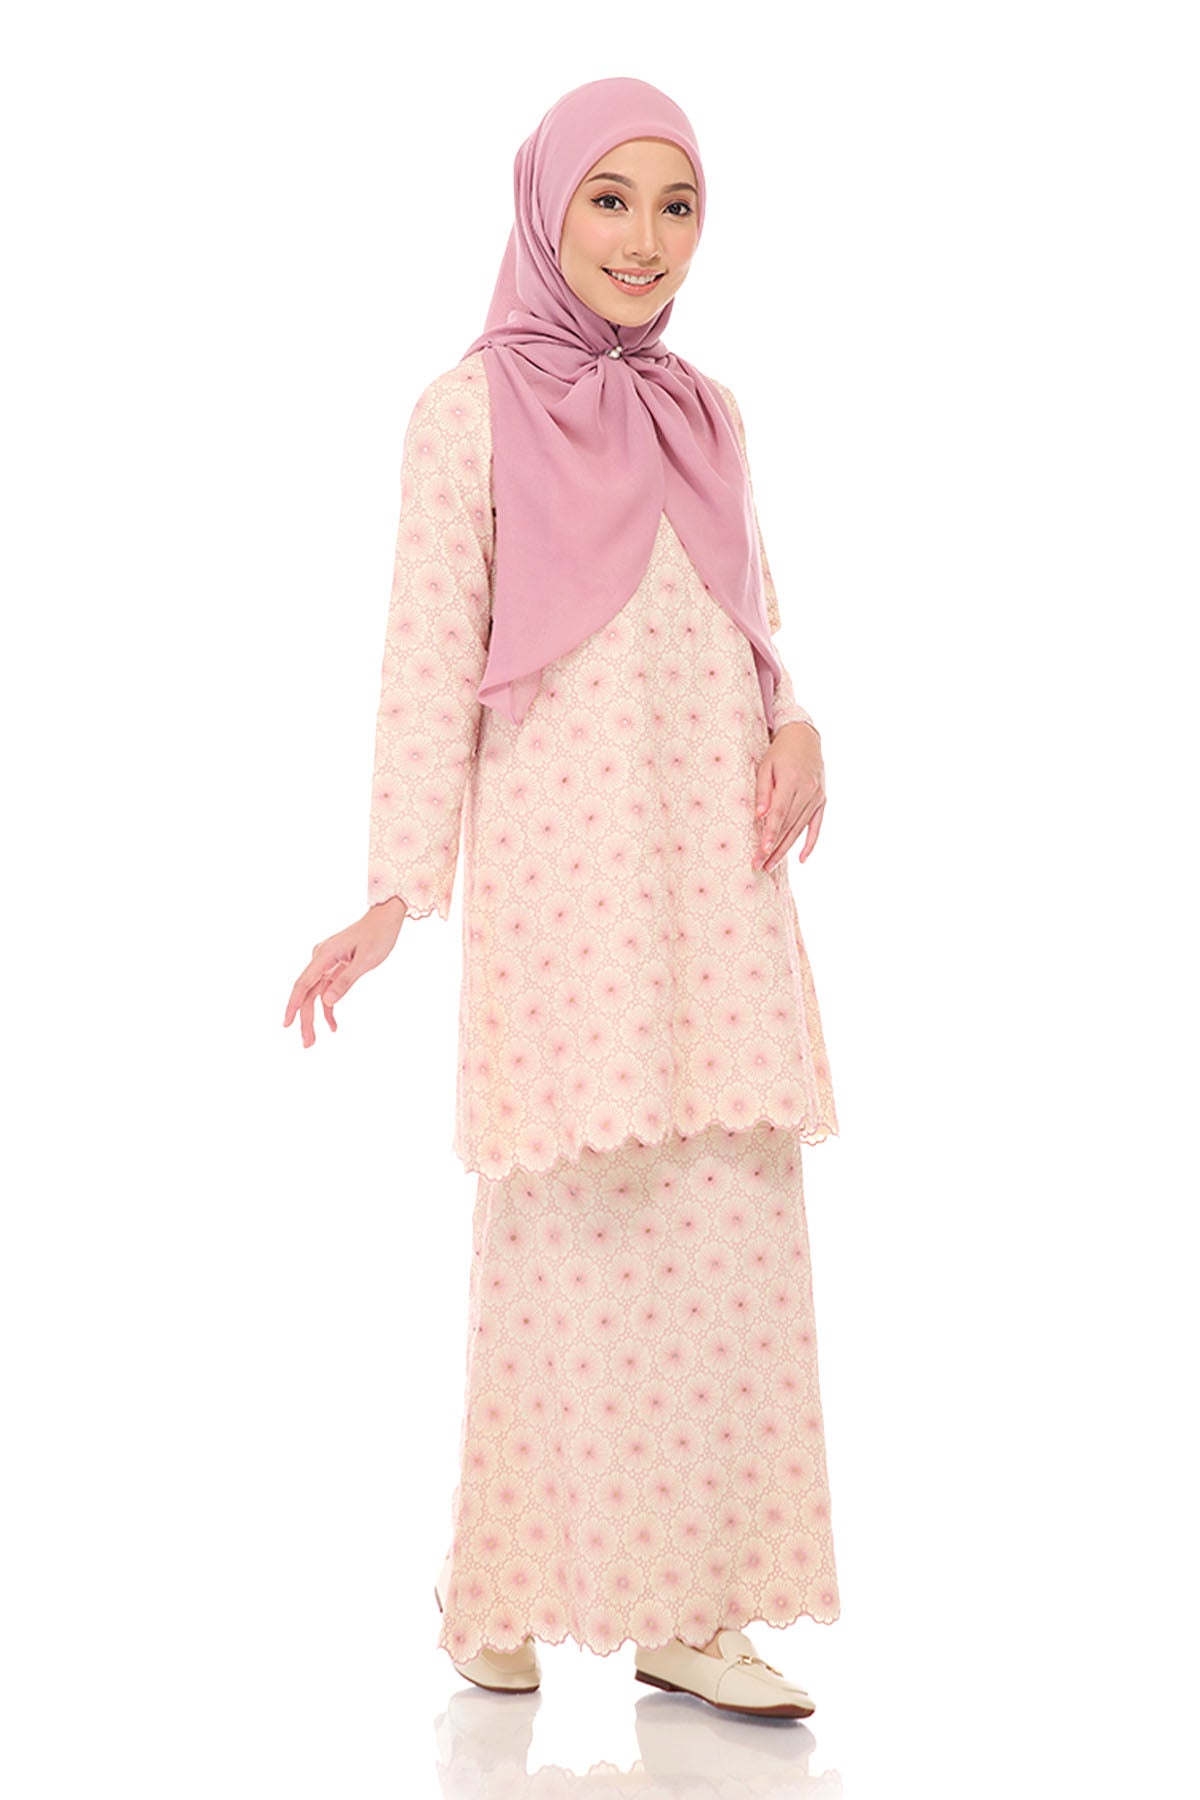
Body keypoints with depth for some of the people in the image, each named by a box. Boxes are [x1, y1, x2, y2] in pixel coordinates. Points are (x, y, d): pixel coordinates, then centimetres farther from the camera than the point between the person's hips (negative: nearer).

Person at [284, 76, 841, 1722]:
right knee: (567, 1231, -2)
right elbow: (431, 656, -3)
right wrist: (393, 899, -10)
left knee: (733, 1234, 1)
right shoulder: (473, 411, 2)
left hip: (721, 876, 5)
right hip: (561, 868, -5)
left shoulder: (707, 414, 16)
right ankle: (506, 1601, 14)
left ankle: (690, 1607, 10)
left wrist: (797, 726, -1)